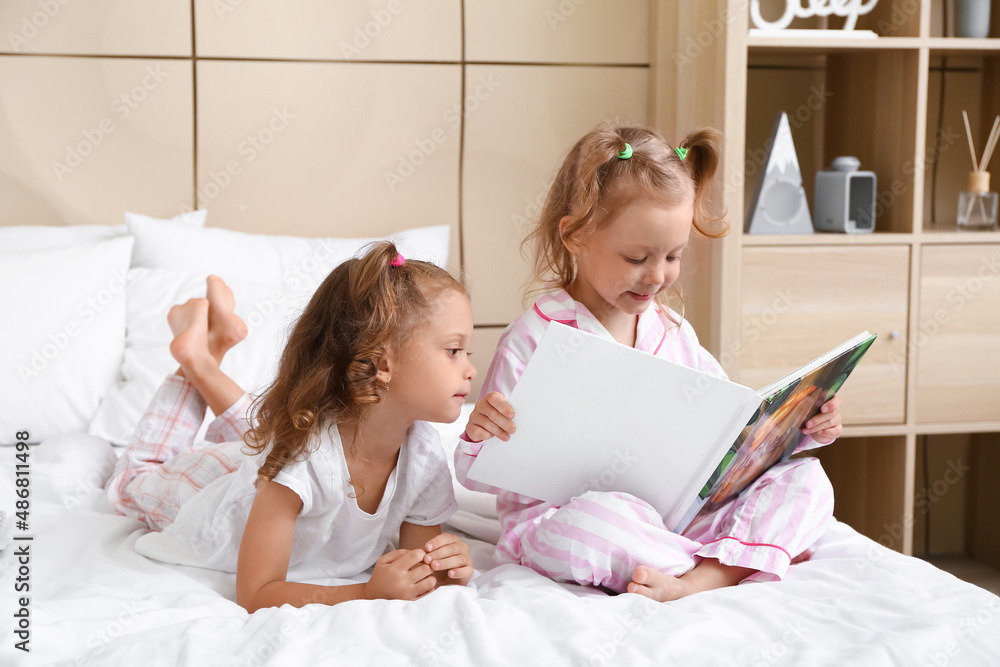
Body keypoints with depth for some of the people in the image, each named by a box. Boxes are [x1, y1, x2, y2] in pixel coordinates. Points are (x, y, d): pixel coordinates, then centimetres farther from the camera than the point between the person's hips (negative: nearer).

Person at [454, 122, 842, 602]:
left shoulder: (673, 333, 9)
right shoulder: (534, 340, -9)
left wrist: (802, 428, 0)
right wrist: (478, 439, -32)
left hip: (676, 514, 6)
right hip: (559, 518, -6)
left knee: (804, 479, -6)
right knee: (587, 522, -41)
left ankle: (700, 579, -30)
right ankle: (756, 552, -20)